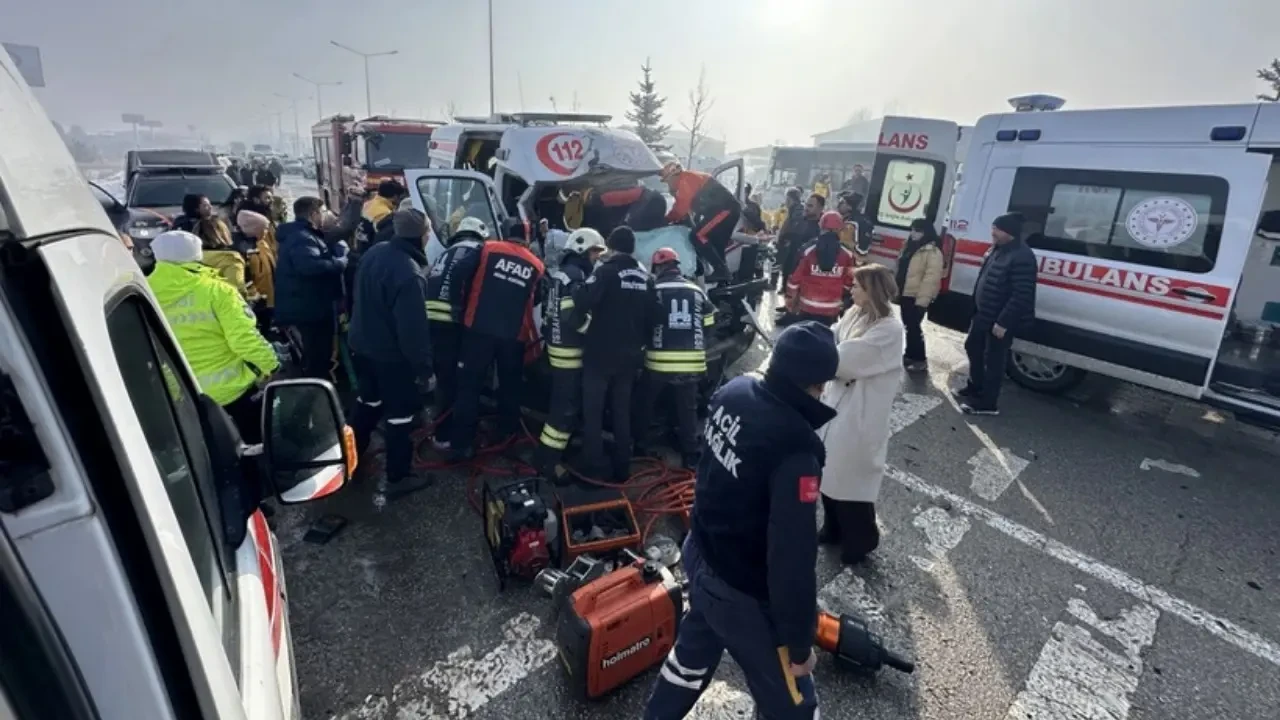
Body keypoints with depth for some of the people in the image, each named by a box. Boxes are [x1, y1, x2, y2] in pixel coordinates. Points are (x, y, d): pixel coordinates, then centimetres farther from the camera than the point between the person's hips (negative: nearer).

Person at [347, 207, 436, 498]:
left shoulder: (373, 253, -1)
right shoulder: (409, 274, -30)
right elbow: (413, 328, -28)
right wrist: (424, 365, -19)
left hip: (362, 344, 9)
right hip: (391, 354, -9)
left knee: (368, 400, 27)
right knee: (400, 412, 4)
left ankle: (351, 454, 43)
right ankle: (396, 478, 14)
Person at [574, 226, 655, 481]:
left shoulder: (606, 270, -10)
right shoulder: (645, 277, 9)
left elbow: (583, 299, -25)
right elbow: (651, 315, 12)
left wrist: (581, 321, -6)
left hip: (601, 352, -6)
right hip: (630, 354, 6)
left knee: (593, 411, 3)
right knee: (622, 412, 15)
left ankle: (593, 469, 4)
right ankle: (621, 468, 20)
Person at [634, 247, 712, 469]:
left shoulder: (654, 290, -1)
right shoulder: (698, 291, 9)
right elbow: (708, 327, 13)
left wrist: (646, 345, 23)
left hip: (659, 361, -2)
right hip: (692, 362, 2)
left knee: (645, 404, 18)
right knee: (688, 409, 12)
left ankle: (639, 445, 28)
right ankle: (691, 455, 14)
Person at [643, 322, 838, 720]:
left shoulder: (734, 390, -12)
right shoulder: (795, 447, -33)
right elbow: (793, 559, -26)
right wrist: (799, 642, -15)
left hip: (700, 555, 8)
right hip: (744, 594, -8)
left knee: (694, 651, 33)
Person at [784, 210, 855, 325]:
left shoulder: (808, 249, -9)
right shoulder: (847, 254, -6)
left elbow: (795, 277, -5)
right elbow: (848, 283, 3)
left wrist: (790, 299, 8)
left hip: (807, 307, 0)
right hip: (832, 309, 1)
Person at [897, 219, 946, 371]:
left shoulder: (932, 252, -17)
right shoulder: (910, 246, 13)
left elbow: (932, 277, -22)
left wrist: (922, 299, -26)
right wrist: (896, 289, 19)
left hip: (917, 297, -9)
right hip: (906, 294, 9)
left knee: (914, 327, -7)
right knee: (908, 325, 16)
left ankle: (920, 360, 4)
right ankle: (909, 355, 28)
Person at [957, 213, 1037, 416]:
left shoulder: (1022, 257, -24)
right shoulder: (998, 249, 8)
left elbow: (1021, 295, -26)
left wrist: (1003, 322, -26)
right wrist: (976, 308, 19)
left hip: (1000, 320, -10)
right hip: (983, 314, 10)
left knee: (993, 359, 0)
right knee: (973, 348, 22)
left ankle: (988, 403, 12)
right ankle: (976, 387, 41)